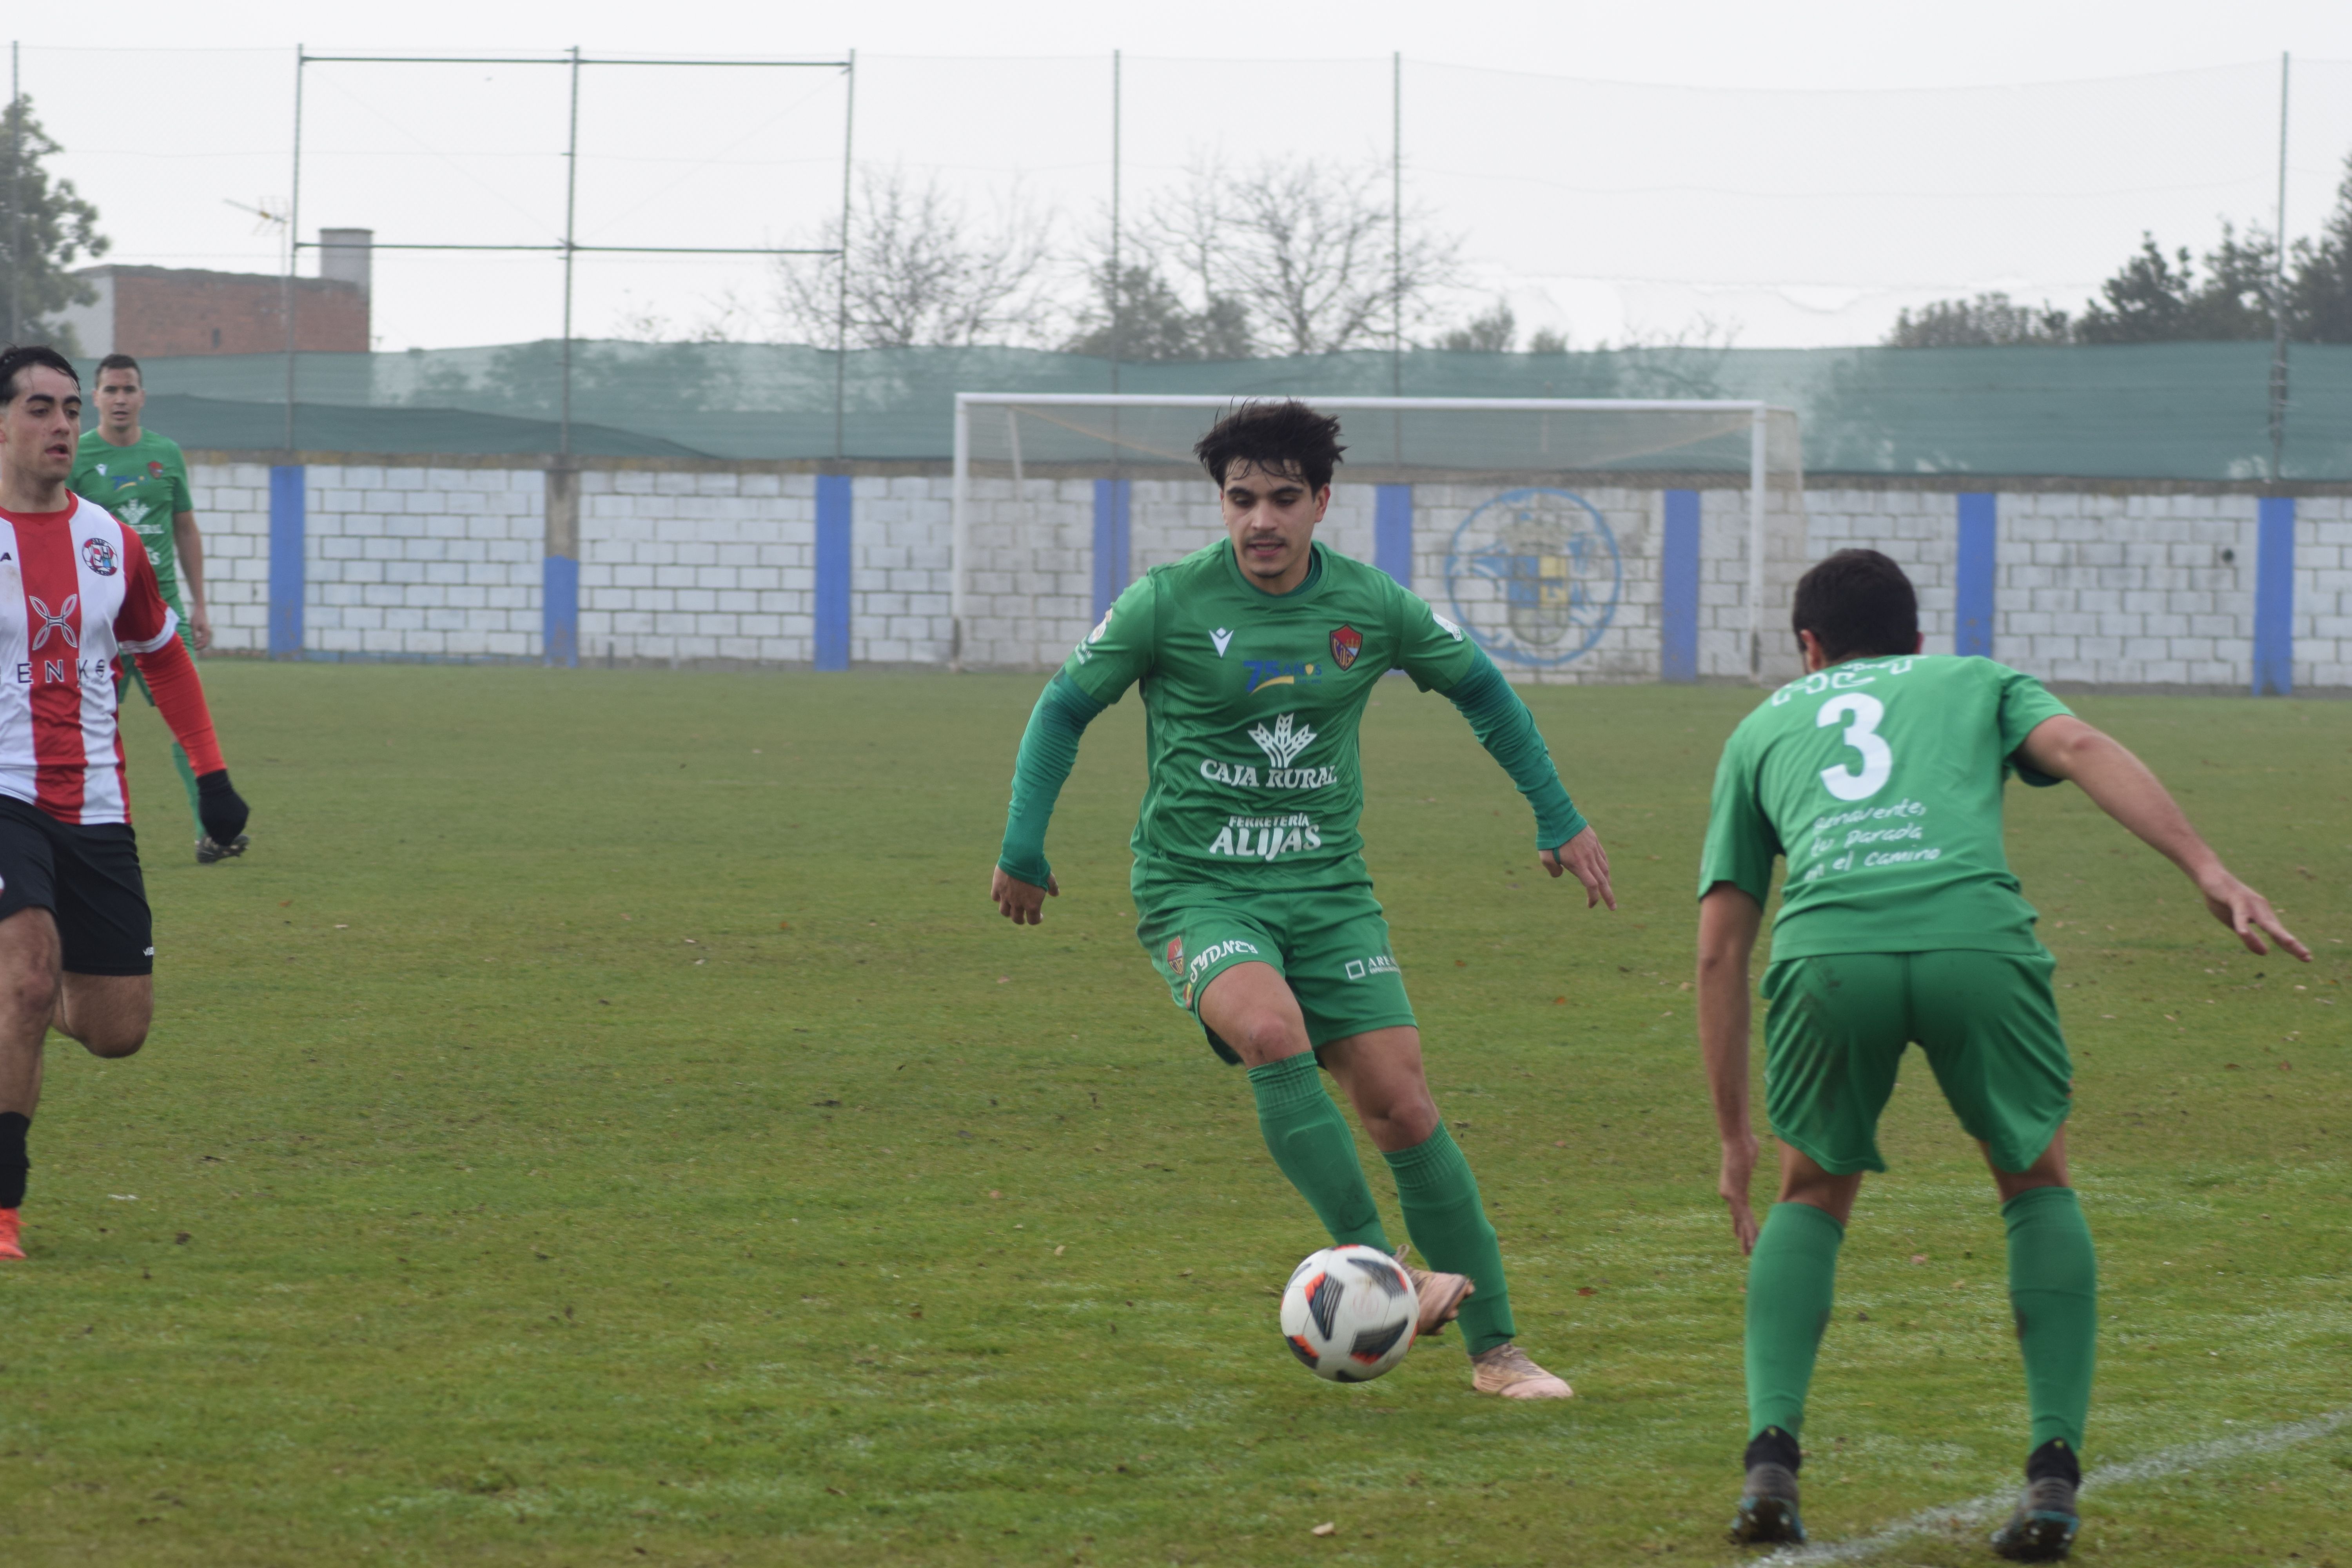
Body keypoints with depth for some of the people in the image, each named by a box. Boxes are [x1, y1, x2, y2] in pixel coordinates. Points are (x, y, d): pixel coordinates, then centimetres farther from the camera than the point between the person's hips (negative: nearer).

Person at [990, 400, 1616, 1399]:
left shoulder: (1371, 606, 1)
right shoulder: (1168, 603, -7)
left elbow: (1479, 689, 18)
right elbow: (1065, 709, 6)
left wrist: (1559, 819, 18)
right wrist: (1023, 849, 2)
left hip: (1328, 889, 3)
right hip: (1198, 892, -3)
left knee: (1403, 1108, -5)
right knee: (1272, 1033, -33)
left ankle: (1494, 1351, 4)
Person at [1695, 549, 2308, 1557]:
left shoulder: (1763, 729, 35)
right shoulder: (1979, 682, 32)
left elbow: (1719, 949, 30)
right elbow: (2082, 750, 9)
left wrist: (1734, 1135, 35)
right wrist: (2211, 875, -2)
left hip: (1828, 949, 1)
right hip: (1975, 937, -1)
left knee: (1813, 1196, 25)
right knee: (2038, 1185, 23)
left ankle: (1772, 1454, 6)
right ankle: (2053, 1471, 10)